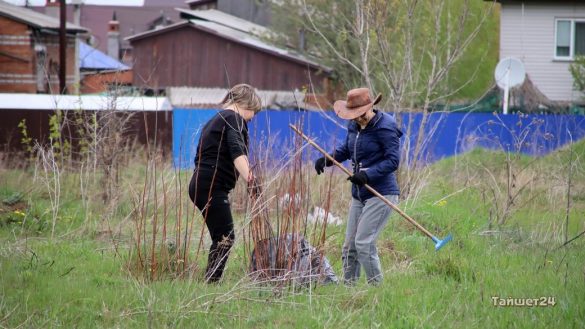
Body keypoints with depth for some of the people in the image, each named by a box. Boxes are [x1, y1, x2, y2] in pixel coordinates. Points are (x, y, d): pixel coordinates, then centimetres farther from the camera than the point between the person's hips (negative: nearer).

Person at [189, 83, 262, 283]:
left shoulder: (216, 119, 24)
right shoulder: (234, 119, -5)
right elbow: (237, 151, -24)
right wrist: (250, 180, -36)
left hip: (200, 184, 10)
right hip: (213, 186, -10)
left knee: (221, 238, 11)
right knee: (225, 238, -11)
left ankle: (210, 283, 10)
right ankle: (211, 281, -16)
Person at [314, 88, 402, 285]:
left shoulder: (385, 128, -15)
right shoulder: (354, 125, 8)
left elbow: (393, 160, -18)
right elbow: (345, 149, 19)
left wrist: (368, 174, -27)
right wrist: (327, 159, -1)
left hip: (381, 194, -9)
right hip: (359, 195, 9)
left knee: (364, 242, -14)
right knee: (349, 245, 10)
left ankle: (376, 288, -4)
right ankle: (348, 286, 20)